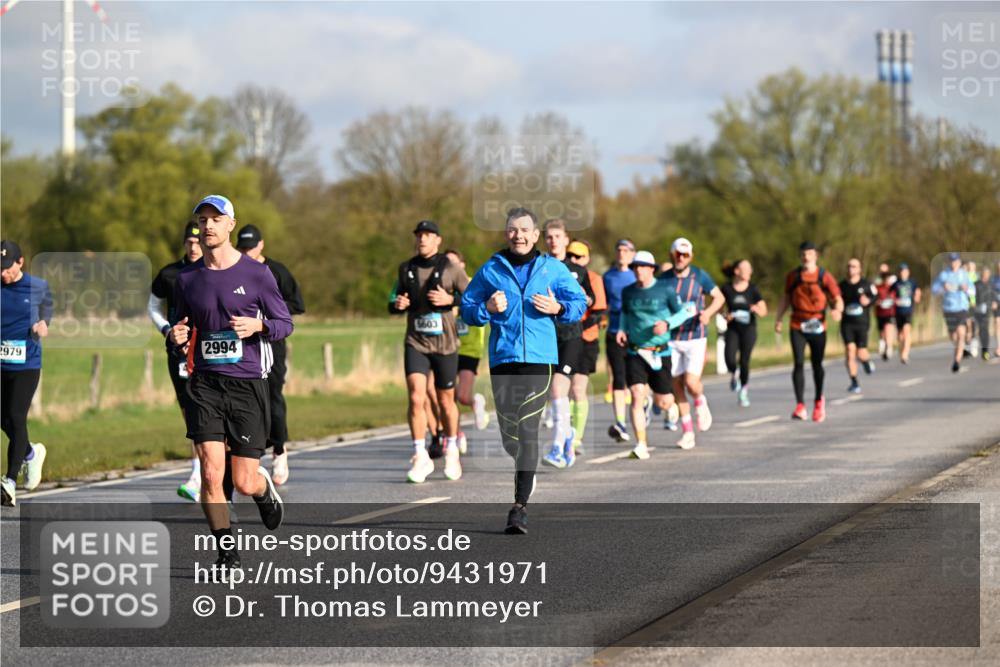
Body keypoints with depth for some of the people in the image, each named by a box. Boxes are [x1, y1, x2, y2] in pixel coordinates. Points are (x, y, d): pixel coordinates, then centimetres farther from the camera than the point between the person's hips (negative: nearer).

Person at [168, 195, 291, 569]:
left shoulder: (256, 274, -1)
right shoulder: (187, 279, 7)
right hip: (205, 384, 2)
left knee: (244, 483, 0)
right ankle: (226, 553, 2)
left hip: (247, 384, -2)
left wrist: (258, 325, -18)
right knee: (211, 473, -12)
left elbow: (285, 323, 3)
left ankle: (265, 490, 38)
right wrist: (176, 336, -6)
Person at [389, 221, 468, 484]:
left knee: (446, 401, 9)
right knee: (416, 397, -15)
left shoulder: (450, 268, -3)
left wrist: (450, 299, -19)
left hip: (445, 344, -2)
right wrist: (397, 305, -5)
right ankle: (420, 457, -10)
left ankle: (451, 450, 31)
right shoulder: (406, 269, 8)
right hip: (416, 343, 2)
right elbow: (394, 301, 18)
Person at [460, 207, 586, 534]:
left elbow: (580, 303, 12)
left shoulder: (553, 269, 7)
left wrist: (558, 308, -8)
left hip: (539, 359, -2)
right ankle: (525, 465, 39)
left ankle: (520, 506, -11)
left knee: (527, 429, -12)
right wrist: (487, 309, -9)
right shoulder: (490, 270, 9)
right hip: (502, 359, 2)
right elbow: (466, 308, 11)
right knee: (509, 432, 3)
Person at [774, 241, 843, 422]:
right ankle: (800, 406, -17)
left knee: (817, 365, 11)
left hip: (818, 326, 0)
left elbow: (838, 299, -5)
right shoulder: (793, 276, 4)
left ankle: (819, 401, 33)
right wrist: (779, 319, 10)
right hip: (797, 327, 0)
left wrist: (837, 310, -27)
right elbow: (786, 298, 16)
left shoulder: (825, 277, -2)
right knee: (799, 364, -13)